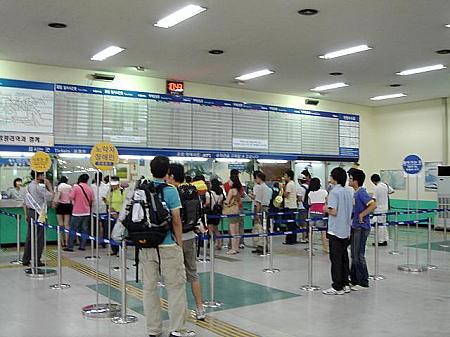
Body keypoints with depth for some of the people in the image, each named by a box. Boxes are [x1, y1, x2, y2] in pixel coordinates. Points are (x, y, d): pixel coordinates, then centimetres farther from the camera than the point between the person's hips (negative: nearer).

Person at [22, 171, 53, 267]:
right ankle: (36, 261, 1)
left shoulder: (29, 186, 11)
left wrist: (26, 215, 20)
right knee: (39, 238, -1)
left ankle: (25, 260, 17)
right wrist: (49, 185, -5)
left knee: (29, 237, 13)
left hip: (30, 212, 8)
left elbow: (25, 202, 14)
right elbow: (50, 196, -14)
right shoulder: (39, 187, -15)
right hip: (38, 213, -8)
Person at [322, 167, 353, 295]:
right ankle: (345, 284, 18)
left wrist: (326, 209, -1)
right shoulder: (348, 192, 10)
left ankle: (337, 287, 2)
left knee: (336, 258, -2)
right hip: (346, 230, 8)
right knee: (344, 257, 13)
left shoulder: (334, 192, -13)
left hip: (335, 230, -8)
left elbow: (333, 212, -19)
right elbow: (351, 211, 13)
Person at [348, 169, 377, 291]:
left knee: (359, 255, -3)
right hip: (355, 227, 10)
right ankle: (354, 279, 25)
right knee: (354, 254, 15)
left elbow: (373, 205, -28)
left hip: (361, 228, -10)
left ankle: (363, 283, 6)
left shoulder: (361, 193, -17)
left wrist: (362, 215, -23)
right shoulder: (356, 193, 12)